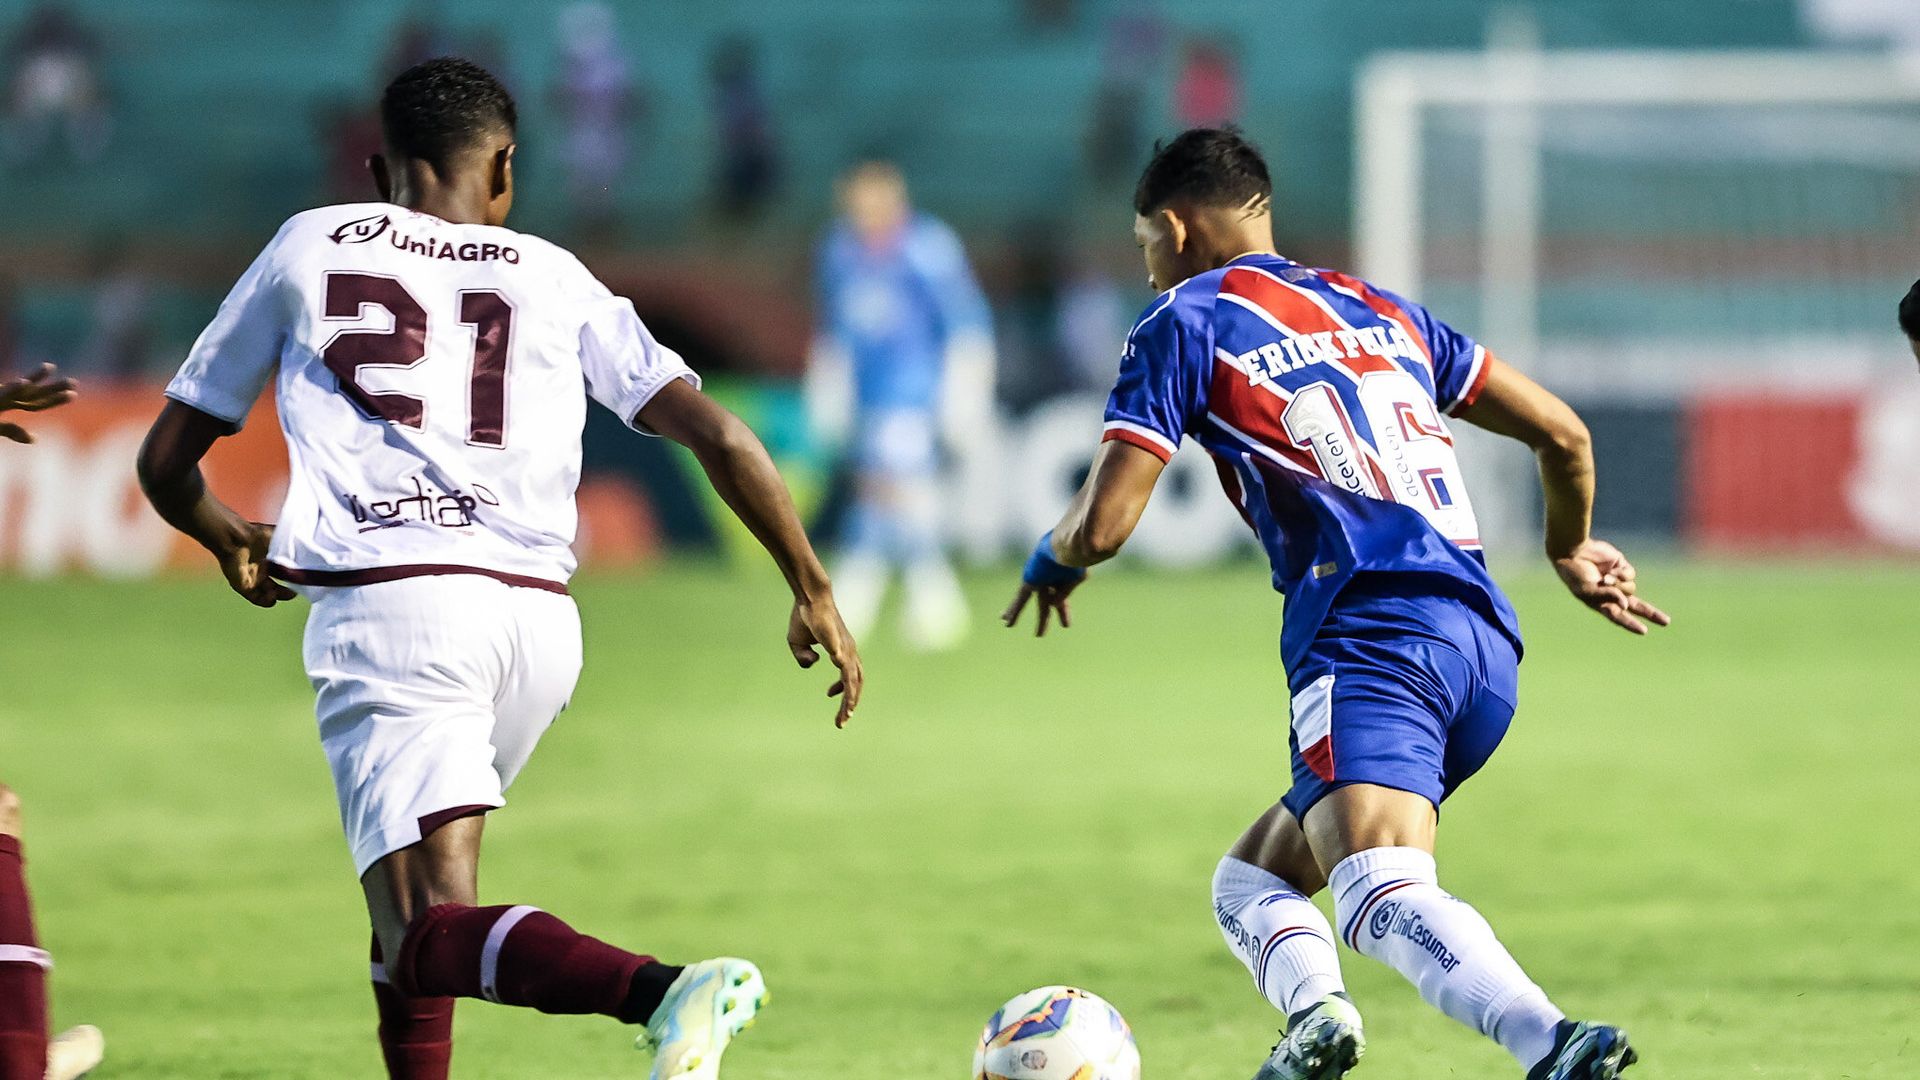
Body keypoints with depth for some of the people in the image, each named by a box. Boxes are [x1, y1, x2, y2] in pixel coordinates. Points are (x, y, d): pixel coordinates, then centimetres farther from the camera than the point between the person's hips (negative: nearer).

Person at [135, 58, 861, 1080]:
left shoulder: (309, 247, 16)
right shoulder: (554, 279, 18)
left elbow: (166, 463, 22)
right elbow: (718, 436, 8)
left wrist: (232, 546, 42)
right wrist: (813, 595, 16)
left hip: (384, 602, -4)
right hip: (538, 618, 4)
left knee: (429, 940, -16)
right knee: (413, 875, 28)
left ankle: (658, 988, -41)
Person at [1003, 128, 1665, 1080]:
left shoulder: (1185, 322, 8)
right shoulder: (1382, 310, 26)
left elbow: (1103, 524, 1)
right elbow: (1563, 436, 24)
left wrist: (1050, 562, 25)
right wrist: (1571, 551, 43)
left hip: (1374, 638, -7)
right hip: (1486, 643, 7)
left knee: (1382, 895, -27)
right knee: (1249, 883, 18)